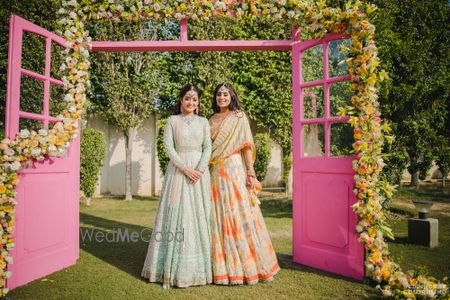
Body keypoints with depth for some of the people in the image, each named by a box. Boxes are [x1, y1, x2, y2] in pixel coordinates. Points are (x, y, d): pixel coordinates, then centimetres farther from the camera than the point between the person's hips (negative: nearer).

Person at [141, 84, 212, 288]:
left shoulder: (203, 122, 11)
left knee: (199, 215, 2)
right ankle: (175, 268, 7)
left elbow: (207, 147, 1)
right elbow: (169, 147, -4)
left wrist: (200, 169, -14)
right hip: (178, 171, -1)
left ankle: (199, 267, 12)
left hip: (200, 171, 2)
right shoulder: (172, 121, 7)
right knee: (177, 214, -2)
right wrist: (185, 168, -14)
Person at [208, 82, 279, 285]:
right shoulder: (211, 120, 16)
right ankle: (222, 265, 16)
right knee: (218, 217, 5)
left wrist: (250, 173, -12)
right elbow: (207, 147, 15)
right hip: (216, 173, 5)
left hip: (234, 170, -5)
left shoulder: (239, 117, 2)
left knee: (239, 214, -3)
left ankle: (247, 264, 10)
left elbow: (247, 146, -4)